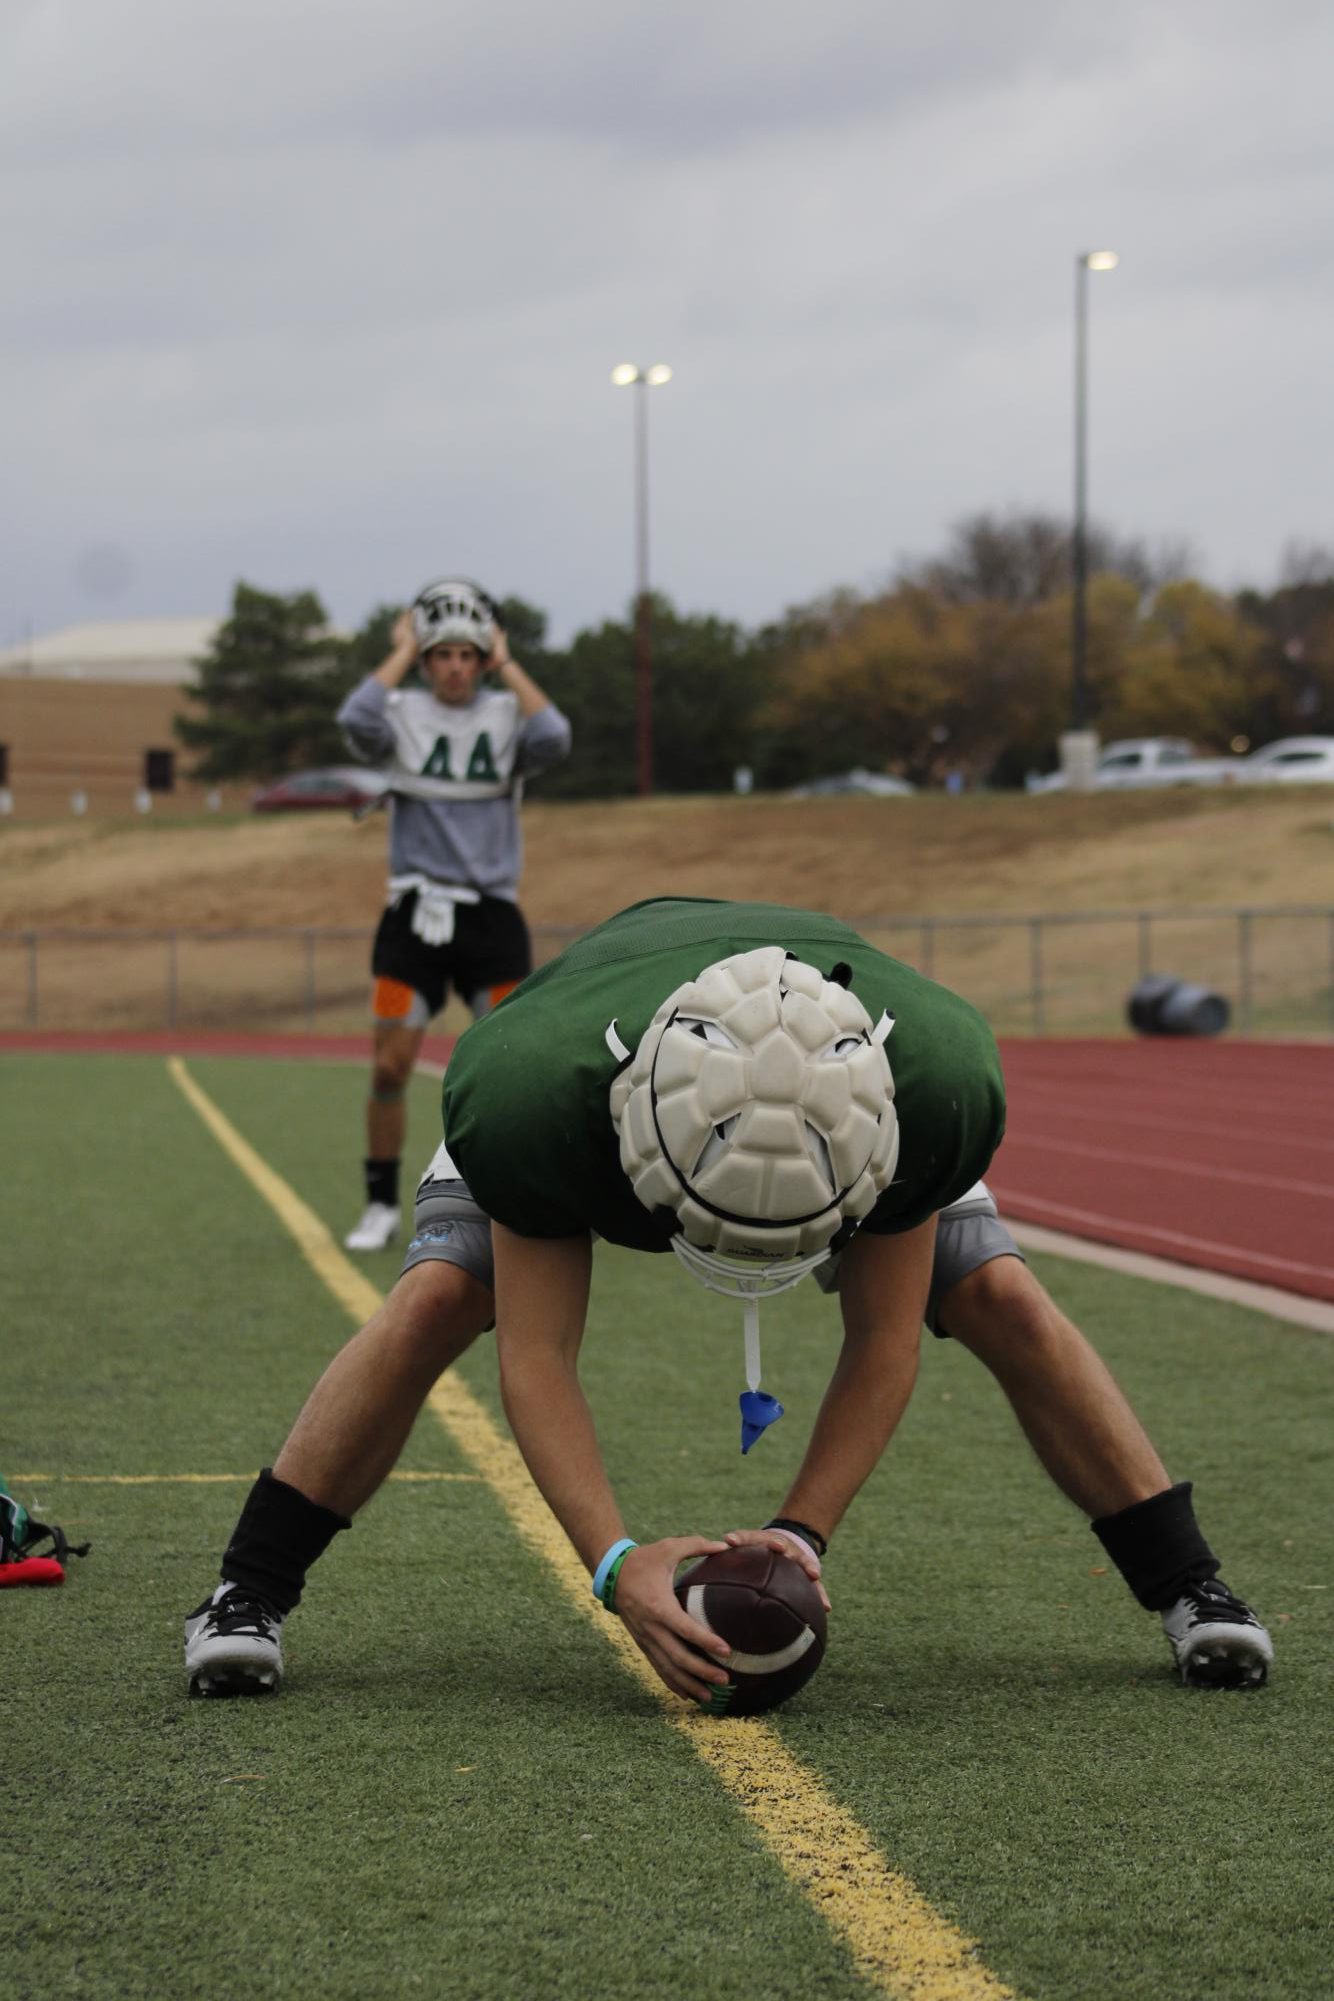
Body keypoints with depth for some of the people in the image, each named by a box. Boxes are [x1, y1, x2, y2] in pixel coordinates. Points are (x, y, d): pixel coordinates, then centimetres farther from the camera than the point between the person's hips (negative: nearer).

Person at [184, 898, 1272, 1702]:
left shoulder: (936, 1086, -44)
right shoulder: (533, 1096, -47)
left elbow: (882, 1344, -27)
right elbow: (537, 1358, -35)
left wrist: (802, 1533, -36)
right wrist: (617, 1562, -46)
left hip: (825, 1123, 1)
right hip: (593, 1115, -1)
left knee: (1006, 1304, -13)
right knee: (430, 1306, -21)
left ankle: (1190, 1590, 4)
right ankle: (246, 1595, -5)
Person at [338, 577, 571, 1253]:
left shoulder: (507, 715, 3)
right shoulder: (403, 714, 1)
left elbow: (552, 738, -20)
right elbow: (356, 720, -22)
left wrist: (507, 665, -9)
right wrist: (401, 653, -9)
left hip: (491, 914, 0)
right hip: (415, 912, 0)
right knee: (390, 1068, -3)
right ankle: (382, 1207, 11)